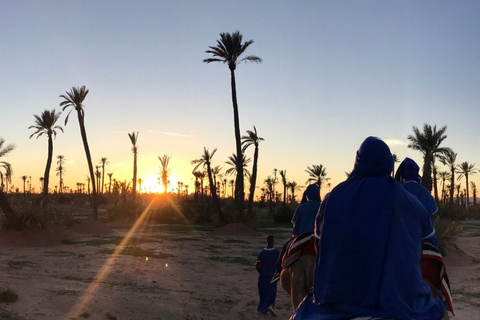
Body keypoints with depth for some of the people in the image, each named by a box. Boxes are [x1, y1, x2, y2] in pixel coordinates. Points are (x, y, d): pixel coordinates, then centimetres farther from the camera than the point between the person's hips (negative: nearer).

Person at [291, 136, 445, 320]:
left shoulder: (335, 196, 1)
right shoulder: (403, 198, -3)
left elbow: (319, 233, 17)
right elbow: (427, 231, 15)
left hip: (338, 295, 1)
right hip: (395, 300, -1)